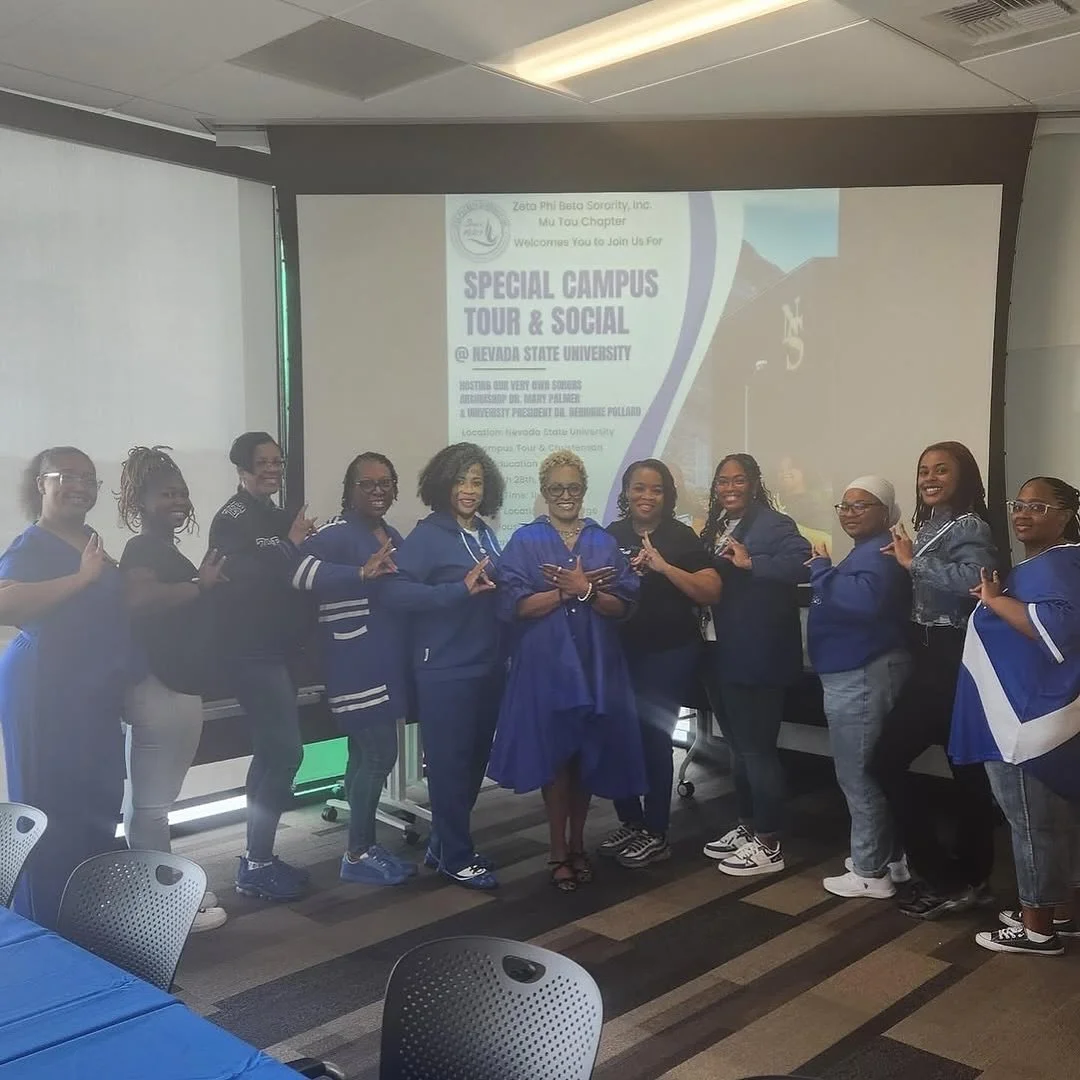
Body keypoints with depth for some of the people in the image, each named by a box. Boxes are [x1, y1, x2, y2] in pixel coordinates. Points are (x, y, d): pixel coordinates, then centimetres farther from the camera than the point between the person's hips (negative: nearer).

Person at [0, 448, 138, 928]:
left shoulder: (92, 544, 14)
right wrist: (81, 577, -28)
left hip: (93, 694, 9)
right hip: (46, 693, -9)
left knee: (95, 807, 14)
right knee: (53, 812, -4)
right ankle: (49, 928, 6)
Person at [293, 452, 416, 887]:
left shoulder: (392, 536, 14)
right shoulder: (336, 533, -12)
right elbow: (300, 567, -30)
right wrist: (362, 573, -37)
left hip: (385, 661, 8)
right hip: (356, 663, -8)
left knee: (366, 755, 14)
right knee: (379, 755, -6)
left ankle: (366, 845, 23)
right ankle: (357, 855, 6)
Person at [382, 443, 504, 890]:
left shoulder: (485, 534, 10)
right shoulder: (427, 535, -10)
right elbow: (394, 590, -23)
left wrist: (492, 586, -2)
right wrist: (461, 588, -26)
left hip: (487, 667, 7)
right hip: (445, 670, -7)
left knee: (475, 760, 14)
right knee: (449, 763, 2)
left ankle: (444, 843, 30)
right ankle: (456, 857, 16)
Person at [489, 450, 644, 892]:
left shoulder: (604, 541, 8)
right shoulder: (525, 541, 0)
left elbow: (623, 605, 0)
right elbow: (514, 605, -11)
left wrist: (586, 590, -17)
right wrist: (568, 591, -15)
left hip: (596, 665, 3)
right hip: (544, 665, -2)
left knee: (588, 757, 9)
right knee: (554, 757, 2)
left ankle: (578, 843, 27)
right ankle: (559, 851, 16)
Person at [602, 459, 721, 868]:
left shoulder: (682, 536, -3)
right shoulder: (611, 536, 4)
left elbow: (712, 591, -12)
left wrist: (664, 567, -20)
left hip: (671, 653, -3)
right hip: (621, 652, 3)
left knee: (654, 737, 1)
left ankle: (656, 835, 17)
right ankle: (630, 821, 25)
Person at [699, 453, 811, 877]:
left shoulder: (774, 524, -10)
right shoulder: (713, 528, 15)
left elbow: (803, 563, -26)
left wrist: (750, 563, -28)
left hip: (756, 656, -9)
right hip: (720, 653, 9)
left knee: (757, 748, -2)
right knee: (737, 746, 18)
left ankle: (769, 845, 9)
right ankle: (746, 827, 32)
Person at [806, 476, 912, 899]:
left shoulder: (880, 553, -17)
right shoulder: (868, 550, 18)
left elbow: (865, 599, -36)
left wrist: (822, 570, -26)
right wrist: (825, 572, 1)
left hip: (863, 675, -12)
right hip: (859, 673, 12)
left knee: (859, 775, -4)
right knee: (873, 770, 19)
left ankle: (870, 873, 5)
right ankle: (889, 857, 31)